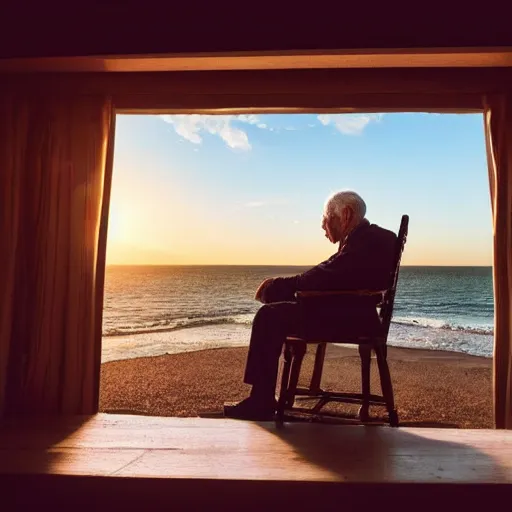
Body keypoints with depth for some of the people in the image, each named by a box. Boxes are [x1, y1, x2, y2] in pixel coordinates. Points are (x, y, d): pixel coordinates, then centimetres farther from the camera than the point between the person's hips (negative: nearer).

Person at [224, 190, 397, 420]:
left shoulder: (367, 240, -16)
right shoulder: (367, 238, 16)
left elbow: (324, 278, -24)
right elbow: (327, 274, 13)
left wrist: (276, 285, -13)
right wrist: (278, 286, 3)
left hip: (350, 320, -11)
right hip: (349, 315, 11)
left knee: (270, 317, -13)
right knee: (274, 314, 14)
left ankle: (260, 404, -7)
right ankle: (262, 399, 14)